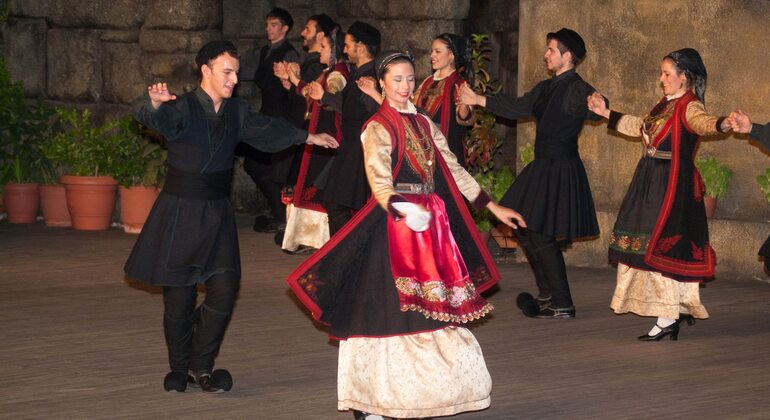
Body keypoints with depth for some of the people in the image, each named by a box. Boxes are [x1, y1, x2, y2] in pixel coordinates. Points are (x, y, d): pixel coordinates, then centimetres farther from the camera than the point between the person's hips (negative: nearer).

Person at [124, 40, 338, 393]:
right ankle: (179, 370, 18)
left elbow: (267, 130, 26)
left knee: (225, 288, -4)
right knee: (179, 295, 0)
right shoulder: (182, 109, -12)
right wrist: (155, 102, -55)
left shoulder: (236, 112, 8)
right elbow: (146, 115, -32)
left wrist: (306, 137, 33)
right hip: (180, 213, -5)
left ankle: (201, 366, 12)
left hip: (217, 211, 5)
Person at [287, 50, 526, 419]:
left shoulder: (423, 124, 14)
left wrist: (493, 207, 14)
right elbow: (380, 183, -18)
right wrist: (405, 212, -37)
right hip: (393, 222, -7)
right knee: (388, 310, -6)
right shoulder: (377, 128, -6)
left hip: (431, 224, 7)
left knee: (429, 312, 6)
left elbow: (453, 171, 17)